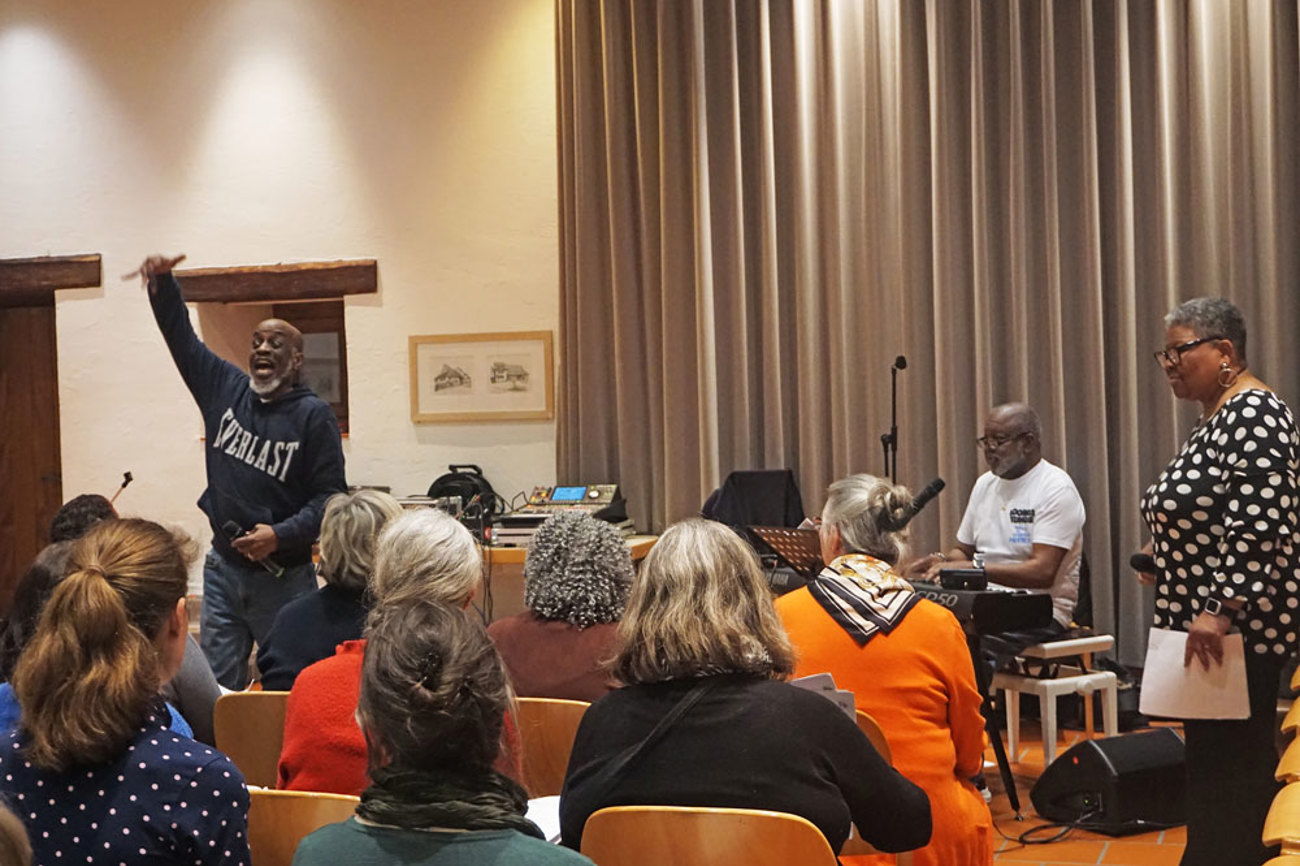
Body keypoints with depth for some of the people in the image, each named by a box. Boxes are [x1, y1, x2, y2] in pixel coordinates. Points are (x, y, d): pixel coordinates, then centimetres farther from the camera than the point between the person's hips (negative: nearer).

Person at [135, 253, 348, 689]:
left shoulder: (313, 414, -9)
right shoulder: (224, 388, 6)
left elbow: (329, 495, -12)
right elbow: (180, 334, 10)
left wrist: (281, 535, -22)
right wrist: (162, 284, -4)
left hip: (284, 575, -4)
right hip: (223, 565, 4)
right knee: (215, 686, 7)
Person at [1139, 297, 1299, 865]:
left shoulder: (1252, 414, -14)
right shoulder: (1215, 419, 17)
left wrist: (1219, 610, -26)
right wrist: (1168, 560, 14)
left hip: (1236, 629, -10)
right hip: (1206, 624, 10)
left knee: (1228, 771, -8)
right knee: (1211, 760, 12)